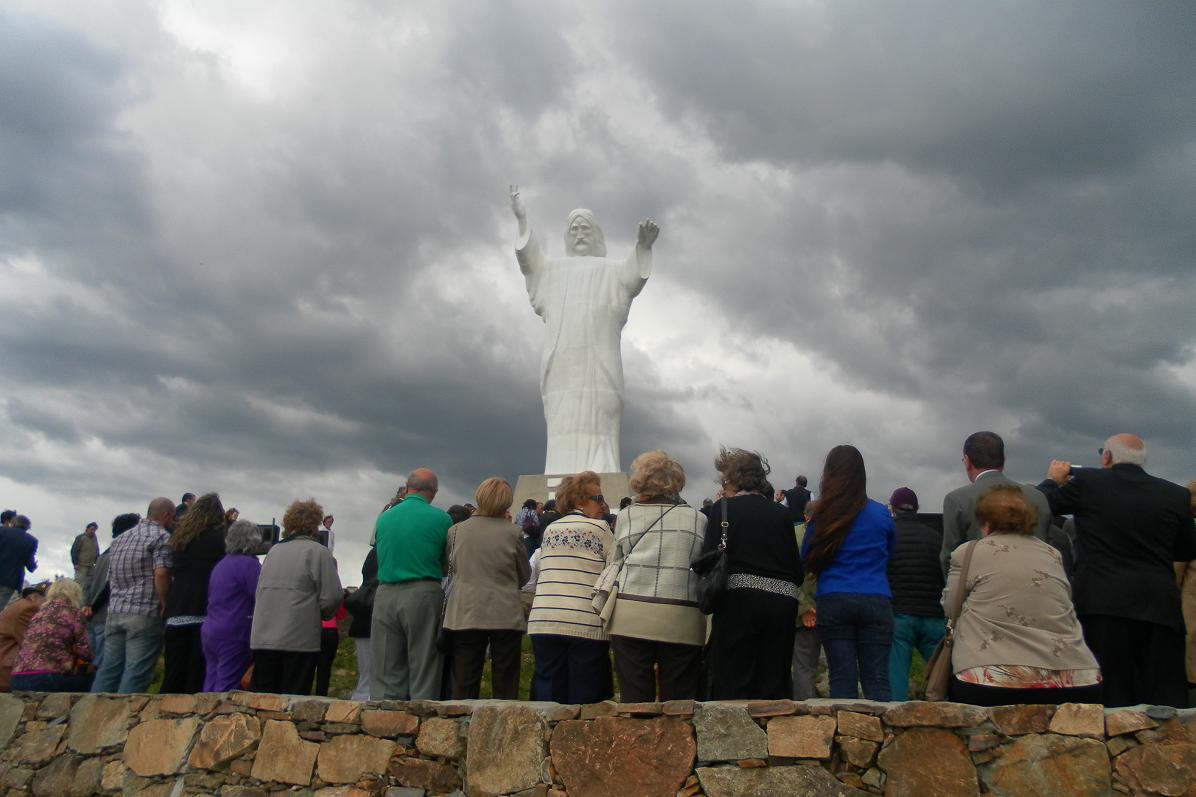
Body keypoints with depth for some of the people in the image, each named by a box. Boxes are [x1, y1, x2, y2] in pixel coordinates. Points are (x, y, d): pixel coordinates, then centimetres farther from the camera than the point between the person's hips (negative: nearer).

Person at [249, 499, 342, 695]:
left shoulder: (274, 550, 13)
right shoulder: (319, 552, -5)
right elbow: (331, 598, -9)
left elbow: (258, 592, 15)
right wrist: (318, 615, 11)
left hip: (262, 637, 5)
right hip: (299, 640, -5)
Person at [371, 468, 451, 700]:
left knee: (385, 674, 9)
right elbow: (448, 566, 5)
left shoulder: (383, 518, 10)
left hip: (385, 596, 4)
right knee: (424, 672, 3)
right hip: (423, 594, -3)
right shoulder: (441, 518, -2)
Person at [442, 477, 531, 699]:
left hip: (464, 617, 2)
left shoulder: (456, 531, -1)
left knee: (464, 689, 8)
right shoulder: (513, 533, -6)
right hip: (506, 617, -2)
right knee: (506, 689, 6)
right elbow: (524, 576, 5)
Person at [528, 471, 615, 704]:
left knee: (548, 699, 7)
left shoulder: (549, 530, 15)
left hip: (543, 622, 5)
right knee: (584, 700, 1)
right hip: (586, 624, -5)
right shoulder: (599, 529, -1)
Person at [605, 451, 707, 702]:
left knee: (634, 700, 4)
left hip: (631, 617, 0)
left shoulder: (626, 515, 5)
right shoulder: (698, 519, 5)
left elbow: (613, 562, 11)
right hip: (682, 619, 0)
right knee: (680, 703, 4)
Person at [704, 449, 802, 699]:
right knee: (774, 687, 8)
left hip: (739, 599, -4)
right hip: (783, 601, 4)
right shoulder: (781, 513, 12)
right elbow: (797, 568, 11)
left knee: (731, 686, 0)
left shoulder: (723, 508, 2)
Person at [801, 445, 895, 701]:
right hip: (876, 602, 1)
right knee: (876, 681, 2)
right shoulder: (881, 514, 3)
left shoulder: (822, 516, 0)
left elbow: (807, 560, 9)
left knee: (842, 681, 3)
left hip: (833, 603, -1)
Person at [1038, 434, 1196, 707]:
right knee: (1167, 698, 8)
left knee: (1113, 697, 4)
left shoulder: (1086, 481, -4)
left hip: (1104, 605, -2)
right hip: (1161, 608, 2)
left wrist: (1053, 479, 28)